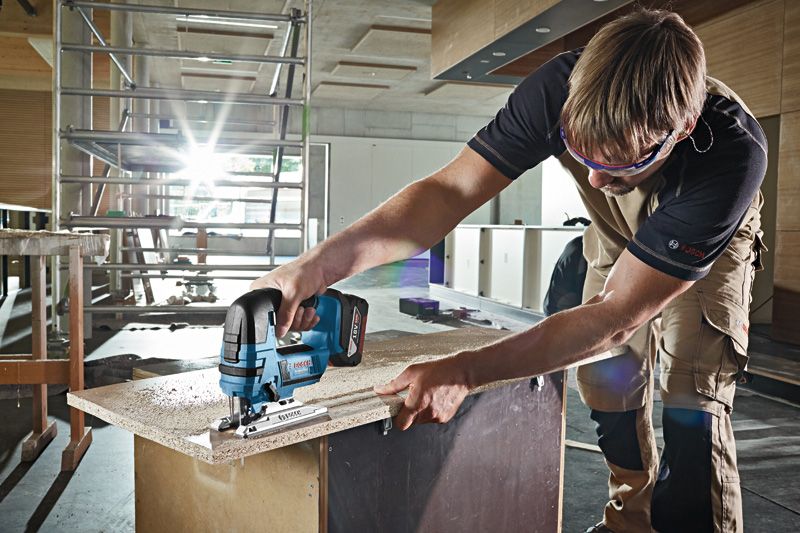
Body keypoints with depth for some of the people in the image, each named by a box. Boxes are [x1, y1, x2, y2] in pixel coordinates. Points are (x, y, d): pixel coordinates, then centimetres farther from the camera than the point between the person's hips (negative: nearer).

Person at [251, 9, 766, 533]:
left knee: (692, 394, -15)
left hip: (711, 240, -2)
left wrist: (465, 372, -52)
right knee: (607, 379, 3)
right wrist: (315, 267, -53)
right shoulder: (564, 87, -37)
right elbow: (451, 191, -39)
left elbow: (613, 317, -43)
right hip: (618, 234, 3)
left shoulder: (735, 153, -44)